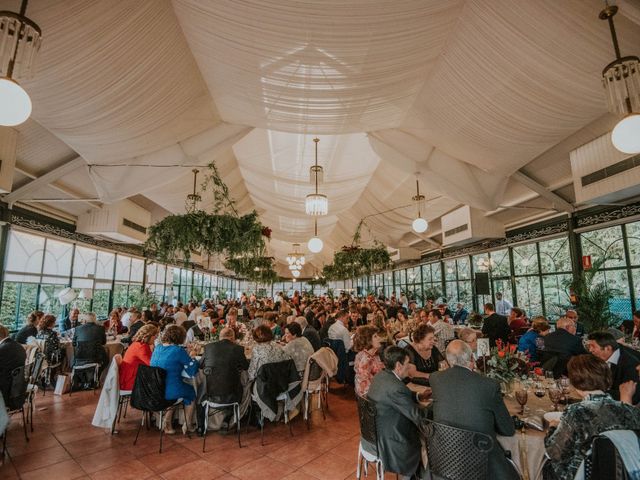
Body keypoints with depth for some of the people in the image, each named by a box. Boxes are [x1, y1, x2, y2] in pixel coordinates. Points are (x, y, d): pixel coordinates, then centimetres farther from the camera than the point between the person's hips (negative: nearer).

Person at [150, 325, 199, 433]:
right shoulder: (178, 350, -17)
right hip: (170, 391, -6)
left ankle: (167, 423, 28)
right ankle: (188, 426, 34)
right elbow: (192, 370, -13)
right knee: (191, 392, 22)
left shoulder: (157, 348, 4)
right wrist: (191, 357, 6)